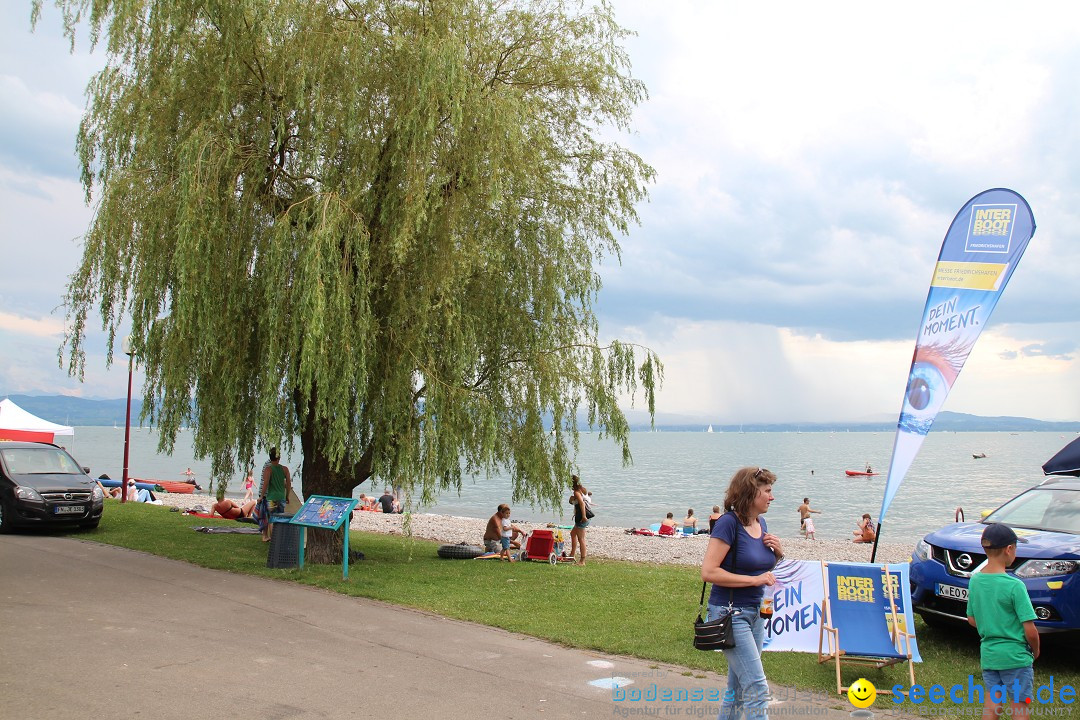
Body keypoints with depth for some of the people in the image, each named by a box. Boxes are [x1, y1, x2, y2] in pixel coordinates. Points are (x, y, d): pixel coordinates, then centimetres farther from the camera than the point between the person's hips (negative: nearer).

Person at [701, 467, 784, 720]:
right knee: (757, 688, -9)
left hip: (754, 613, 8)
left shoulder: (761, 523, 7)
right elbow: (708, 571, -22)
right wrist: (753, 579, -21)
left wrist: (778, 552, 1)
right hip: (730, 612, -8)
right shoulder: (728, 523, -17)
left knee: (738, 686, 17)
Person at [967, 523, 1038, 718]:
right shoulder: (1014, 586, -19)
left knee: (992, 702, 14)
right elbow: (1030, 631, -16)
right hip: (1015, 656, -5)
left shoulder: (974, 580, -1)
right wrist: (1036, 651, 2)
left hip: (987, 654, 5)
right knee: (1020, 705, 7)